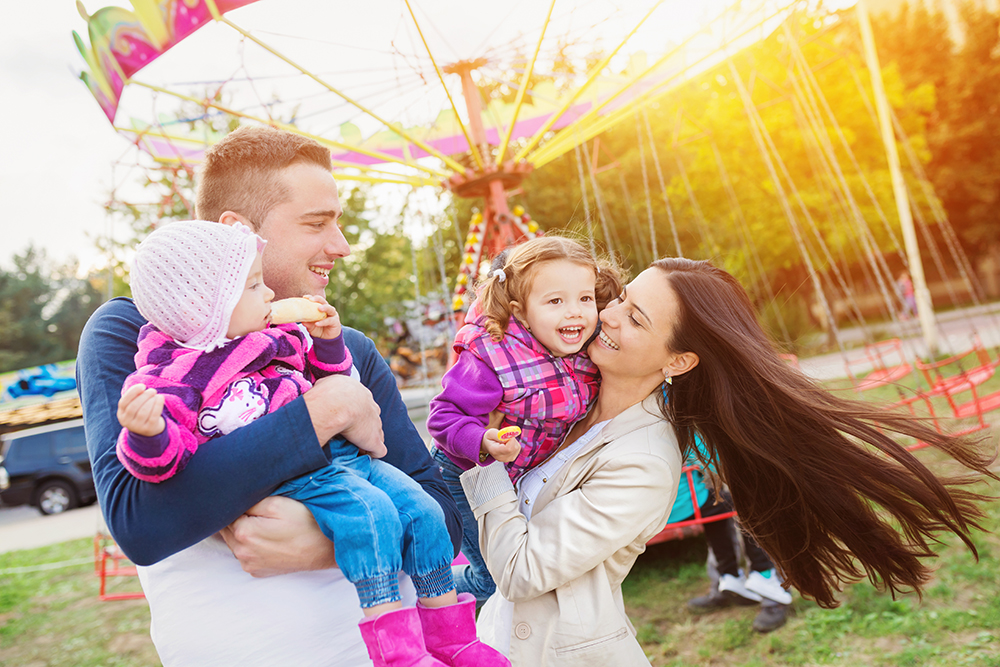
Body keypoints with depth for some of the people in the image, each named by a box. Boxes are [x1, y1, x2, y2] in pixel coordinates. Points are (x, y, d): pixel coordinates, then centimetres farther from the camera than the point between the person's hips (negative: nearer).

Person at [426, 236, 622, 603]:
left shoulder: (588, 353, -13)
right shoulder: (493, 359, -34)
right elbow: (444, 415, -28)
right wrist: (484, 442, -43)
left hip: (531, 478, 6)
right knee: (497, 576, 3)